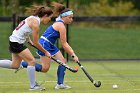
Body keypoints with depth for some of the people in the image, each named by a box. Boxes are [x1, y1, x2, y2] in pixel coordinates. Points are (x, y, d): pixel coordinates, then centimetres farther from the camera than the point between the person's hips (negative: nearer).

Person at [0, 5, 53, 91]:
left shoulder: (34, 18, 6)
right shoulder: (35, 23, -22)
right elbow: (36, 43, -16)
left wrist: (29, 40, 14)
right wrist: (46, 52, -7)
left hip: (15, 41, 10)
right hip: (16, 42, -10)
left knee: (15, 65, 16)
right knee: (32, 61, -9)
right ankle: (33, 86, -5)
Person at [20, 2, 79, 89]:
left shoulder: (60, 24, 13)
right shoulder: (61, 26, -18)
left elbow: (65, 43, 14)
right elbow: (64, 45, -16)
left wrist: (73, 53, 6)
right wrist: (73, 55, -10)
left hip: (50, 45, 10)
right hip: (44, 44, -10)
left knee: (63, 61, 3)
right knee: (45, 68, -7)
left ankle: (60, 84, 1)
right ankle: (21, 64, 2)